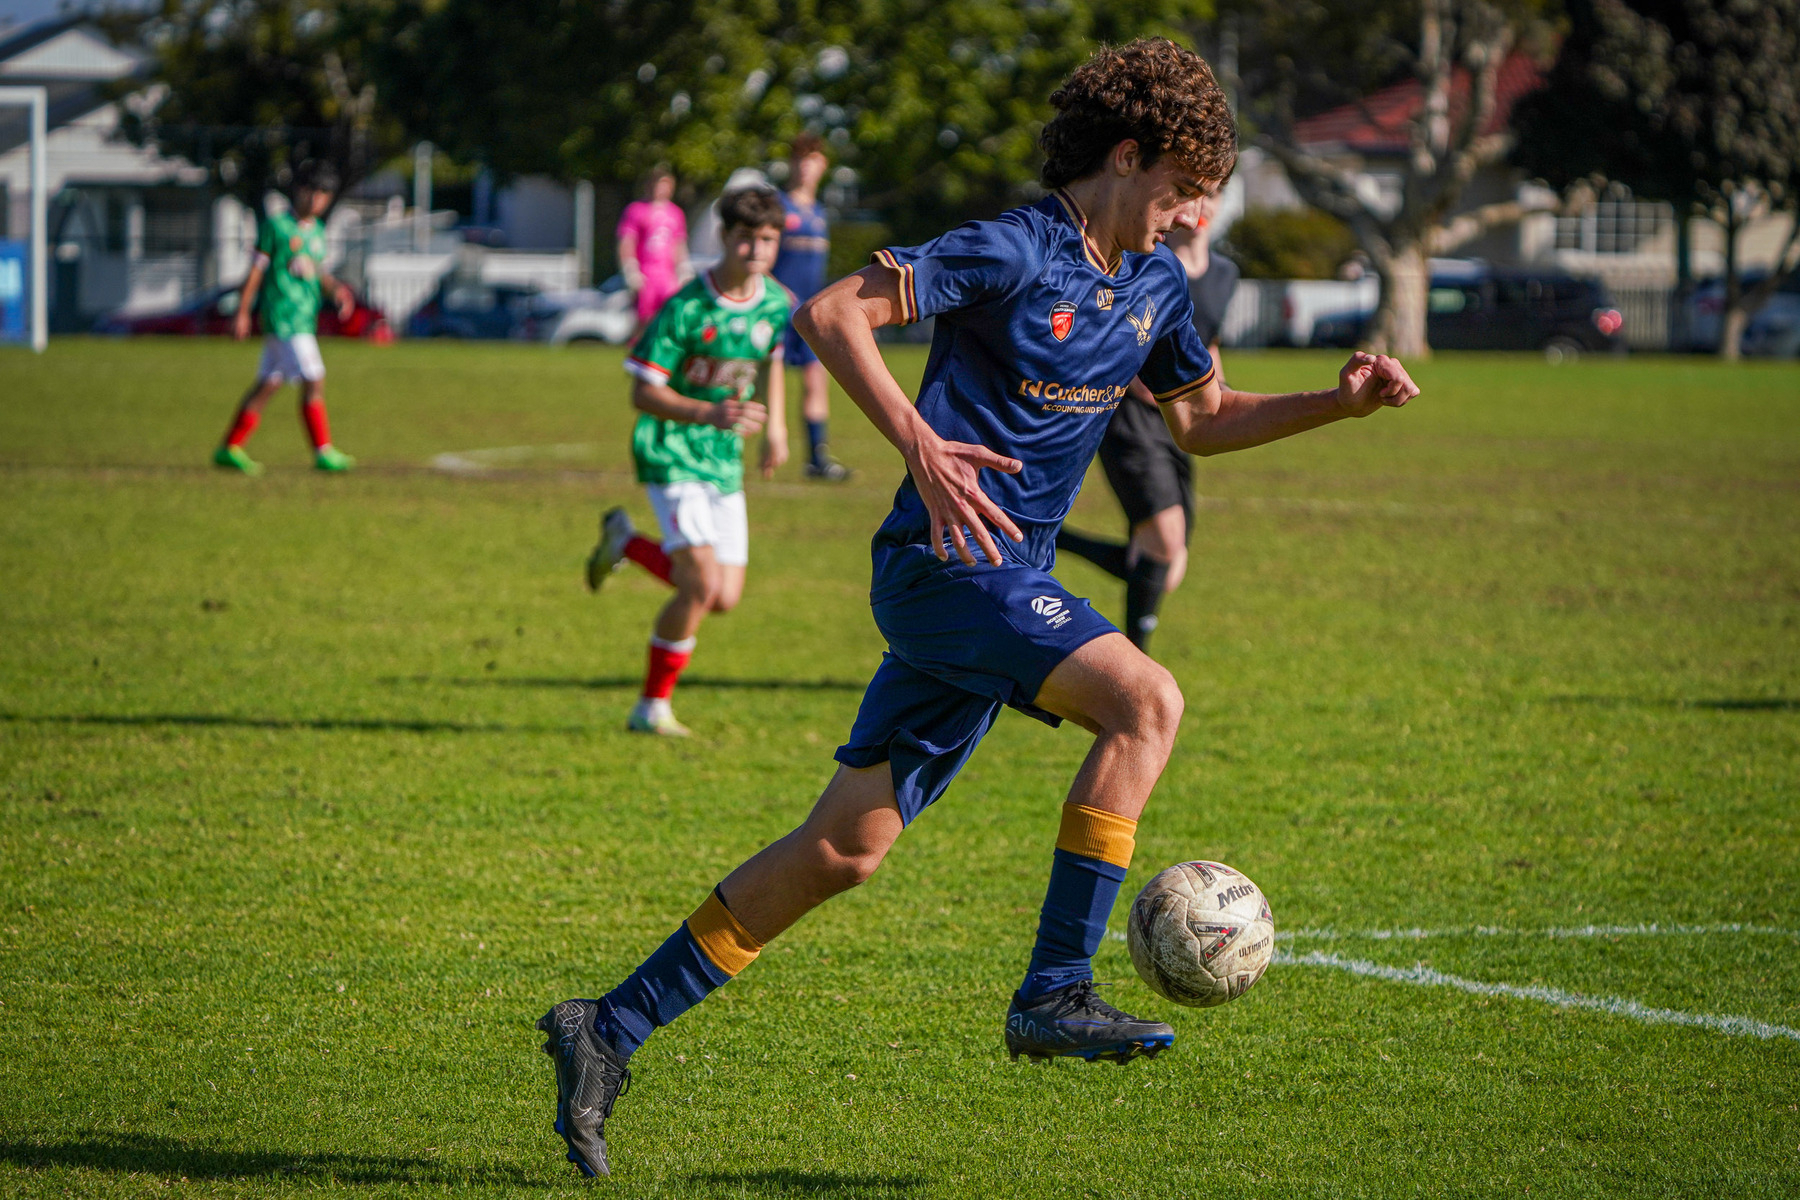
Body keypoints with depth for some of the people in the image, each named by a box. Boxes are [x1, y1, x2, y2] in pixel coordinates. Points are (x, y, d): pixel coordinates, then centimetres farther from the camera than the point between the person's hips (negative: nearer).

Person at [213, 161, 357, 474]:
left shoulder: (317, 230, 14)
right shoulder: (276, 225, -7)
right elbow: (257, 269, -5)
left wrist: (335, 287, 4)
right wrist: (242, 312, -6)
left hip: (306, 317, 8)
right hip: (283, 316, -8)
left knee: (269, 384, 11)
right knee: (313, 381, -12)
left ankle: (230, 448, 17)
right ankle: (323, 452, -7)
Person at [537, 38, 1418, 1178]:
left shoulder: (1152, 283, 13)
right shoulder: (1011, 253, -13)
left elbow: (1204, 417, 27)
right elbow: (831, 313, -18)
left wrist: (1336, 403, 12)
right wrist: (920, 442, -29)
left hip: (1003, 584, 8)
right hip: (944, 562, -8)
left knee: (846, 846, 6)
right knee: (1147, 698, -24)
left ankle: (612, 1029, 11)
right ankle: (1055, 992, -21)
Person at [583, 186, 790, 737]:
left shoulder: (777, 304, -1)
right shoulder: (685, 308, -19)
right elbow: (643, 393, -18)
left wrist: (775, 424, 17)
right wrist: (711, 413, -31)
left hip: (725, 461, 6)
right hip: (671, 453, -6)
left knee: (725, 599, 3)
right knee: (703, 585, -19)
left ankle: (626, 541, 29)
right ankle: (653, 708, -3)